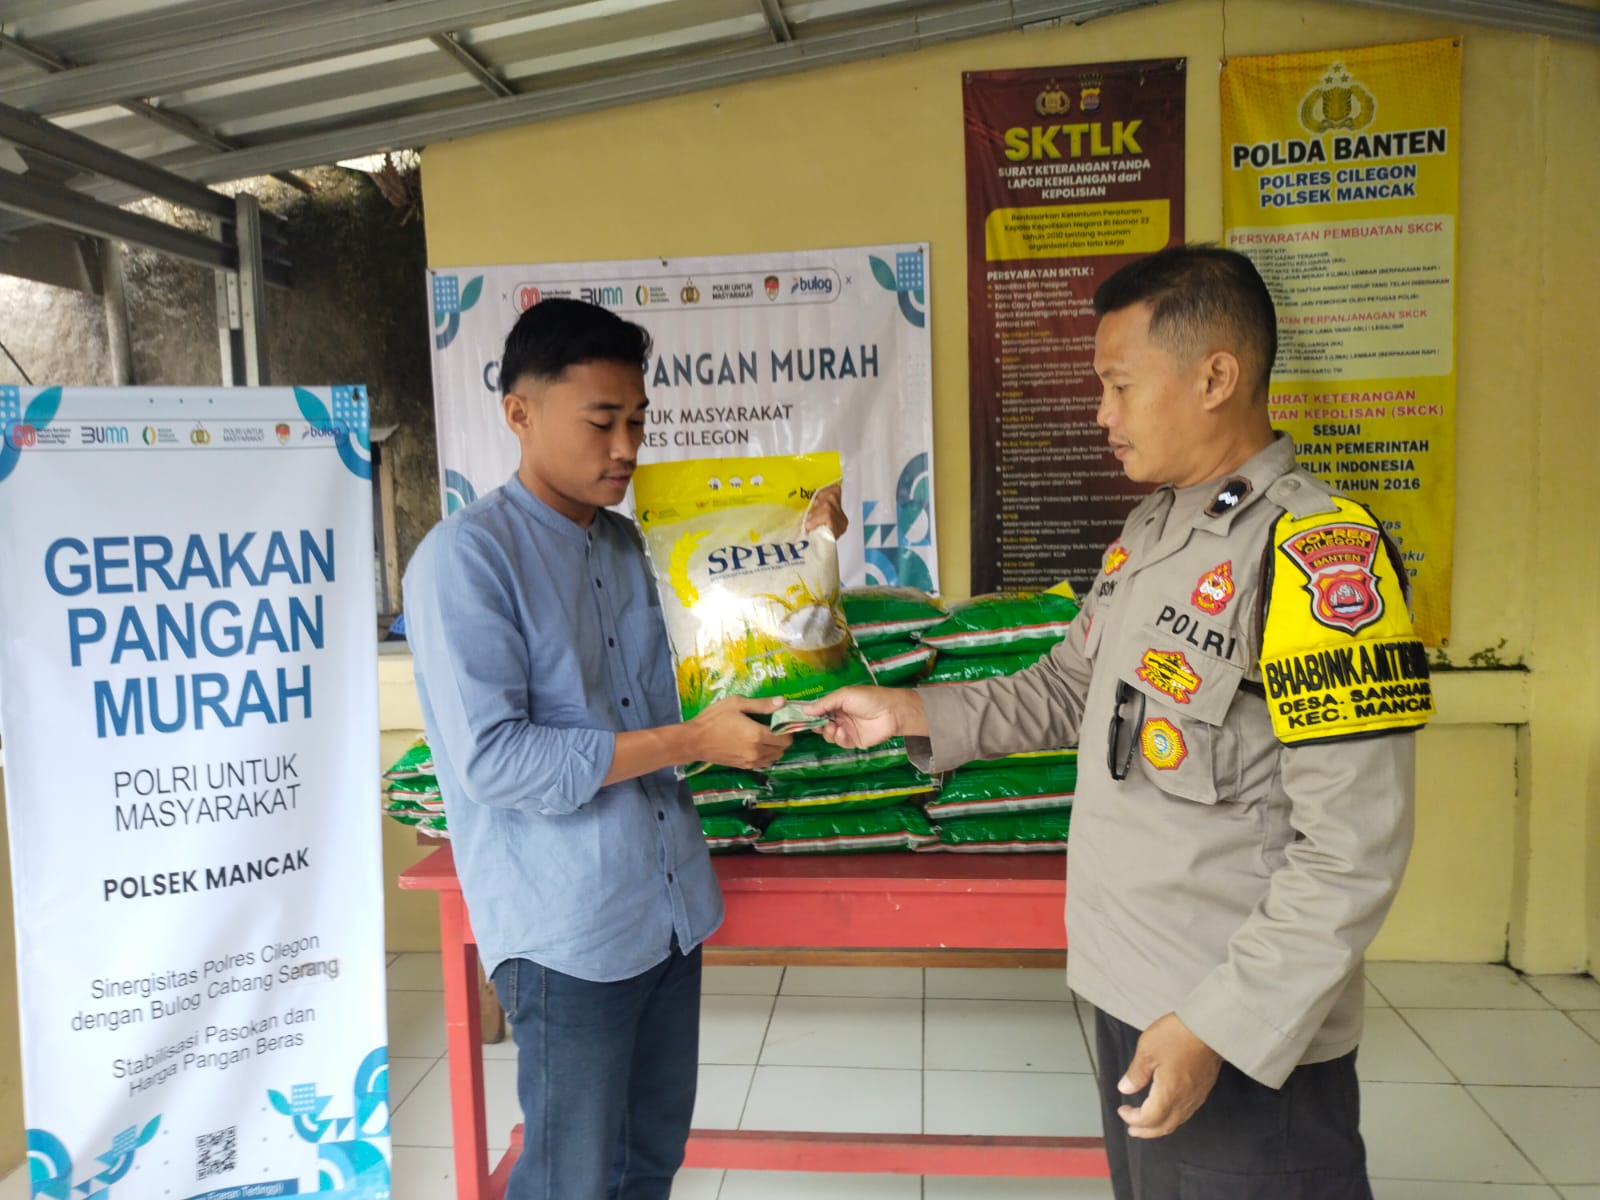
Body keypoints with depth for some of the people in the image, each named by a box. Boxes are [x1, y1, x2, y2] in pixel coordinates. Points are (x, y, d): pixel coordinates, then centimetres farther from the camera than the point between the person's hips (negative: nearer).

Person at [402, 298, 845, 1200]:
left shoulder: (624, 541, 9)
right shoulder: (466, 556, -15)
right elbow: (491, 759, -22)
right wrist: (693, 741, -21)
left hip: (670, 909, 7)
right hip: (567, 935, -7)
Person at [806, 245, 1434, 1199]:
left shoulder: (1319, 558, -21)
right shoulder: (1150, 529, 6)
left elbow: (1353, 854, -22)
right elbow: (1071, 691, 14)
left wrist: (1221, 1026, -21)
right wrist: (910, 713, 5)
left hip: (1248, 1041, -8)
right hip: (1130, 993, 8)